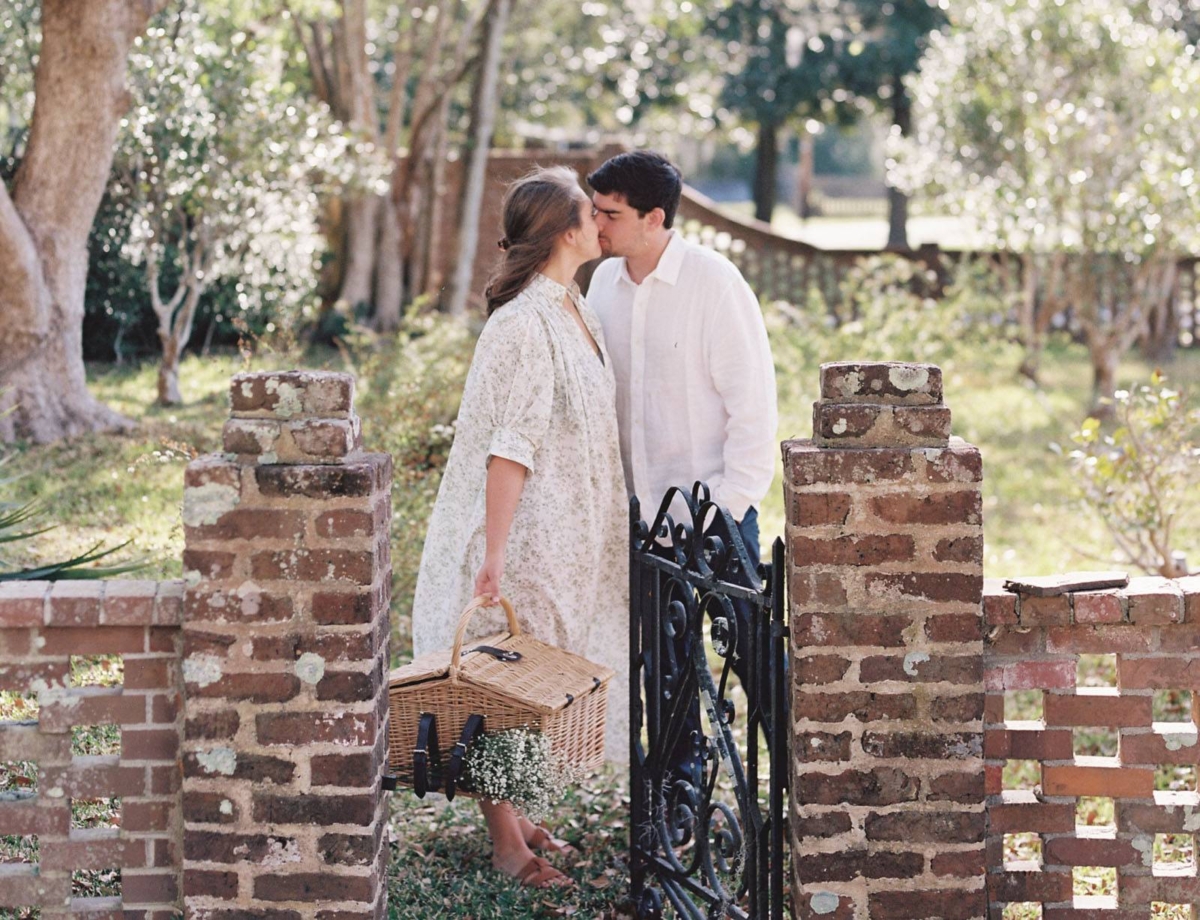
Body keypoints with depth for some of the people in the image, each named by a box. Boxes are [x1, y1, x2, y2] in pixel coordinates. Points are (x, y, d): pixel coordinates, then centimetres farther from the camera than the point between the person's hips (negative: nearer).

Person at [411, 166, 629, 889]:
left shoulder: (575, 311, 7)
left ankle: (513, 811, 29)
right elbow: (509, 448, -25)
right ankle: (503, 837, 10)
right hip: (525, 533, -9)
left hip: (569, 535, 9)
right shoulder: (523, 324, -21)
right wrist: (493, 559, -27)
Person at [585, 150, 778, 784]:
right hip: (638, 508, 6)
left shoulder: (714, 284, -13)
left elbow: (753, 400, -12)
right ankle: (682, 779, 26)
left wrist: (731, 502, -15)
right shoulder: (604, 283, 5)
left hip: (712, 506, -6)